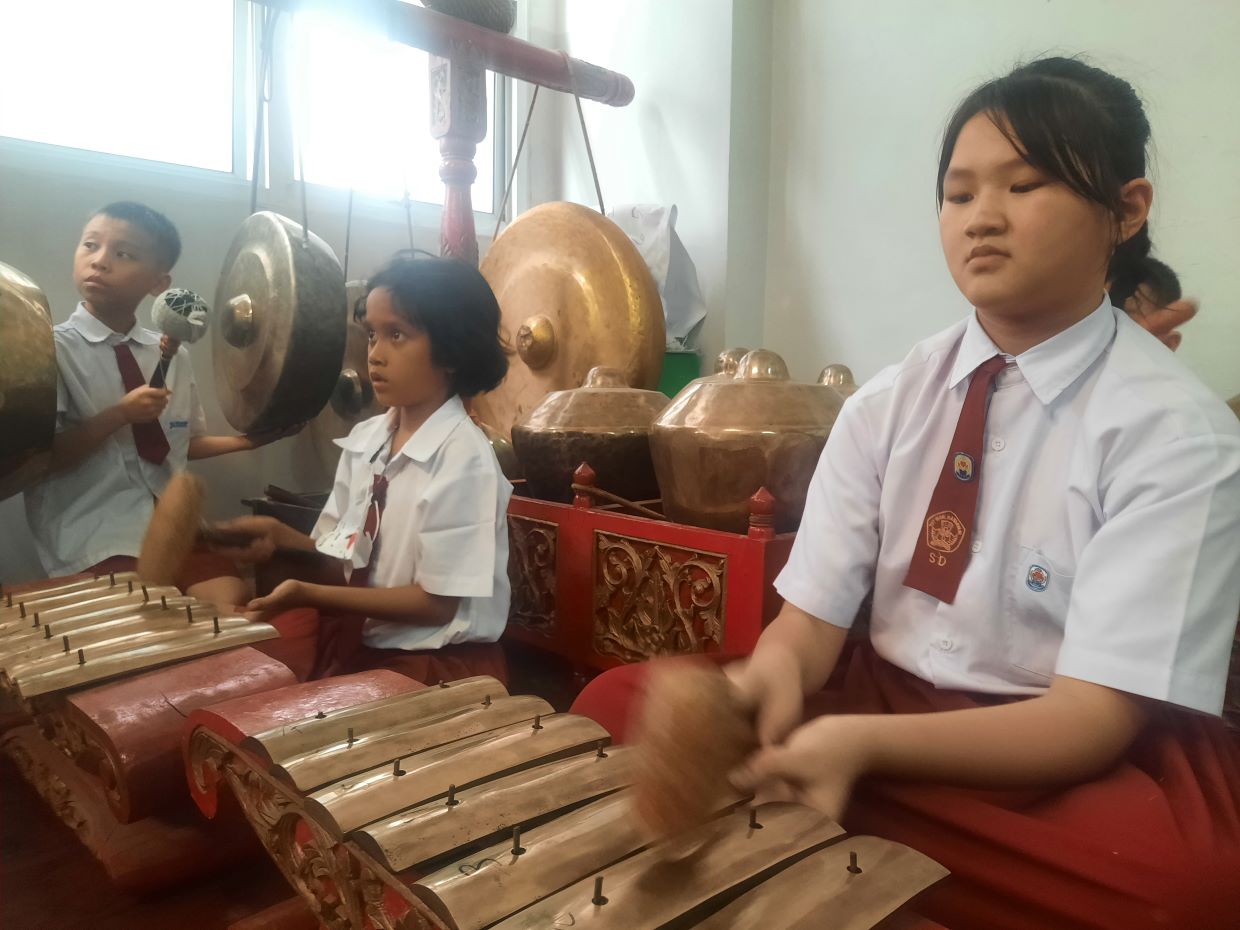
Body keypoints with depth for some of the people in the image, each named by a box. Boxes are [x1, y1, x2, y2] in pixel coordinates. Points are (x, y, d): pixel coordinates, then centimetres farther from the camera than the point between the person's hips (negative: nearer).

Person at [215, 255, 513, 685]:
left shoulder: (465, 461, -19)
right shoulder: (365, 438, 1)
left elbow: (436, 602, -17)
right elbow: (344, 558, 8)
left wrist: (307, 593, -18)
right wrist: (281, 536, -9)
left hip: (436, 668, -6)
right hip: (354, 650, 6)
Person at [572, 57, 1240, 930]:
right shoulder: (888, 402, 1)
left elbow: (1092, 717, -17)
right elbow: (810, 618, -3)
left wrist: (864, 744, -33)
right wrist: (772, 676, -27)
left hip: (1081, 758, -2)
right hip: (884, 694, 3)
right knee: (620, 700, -14)